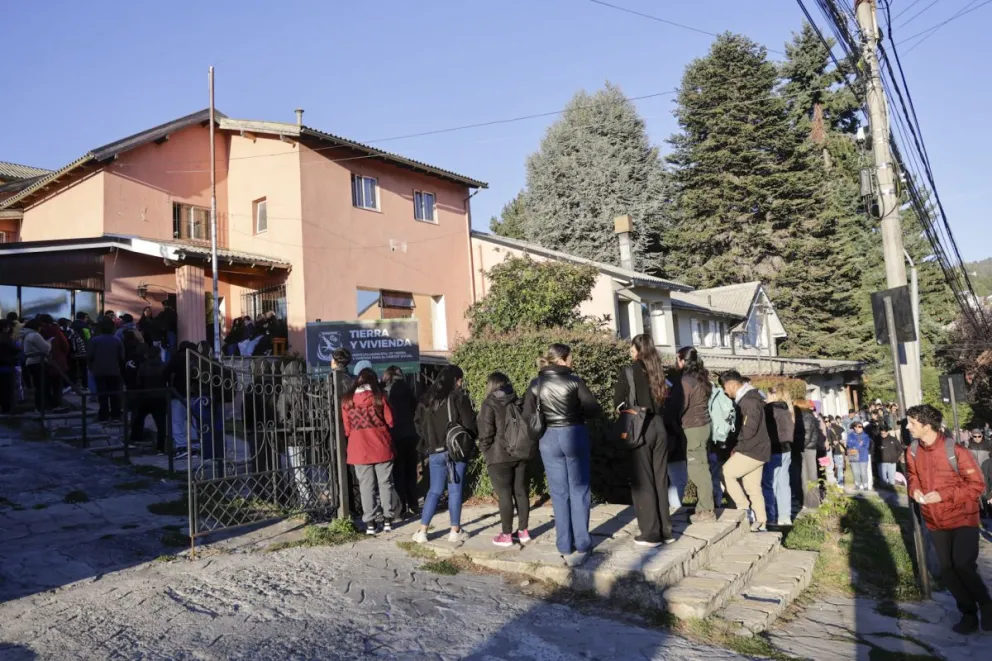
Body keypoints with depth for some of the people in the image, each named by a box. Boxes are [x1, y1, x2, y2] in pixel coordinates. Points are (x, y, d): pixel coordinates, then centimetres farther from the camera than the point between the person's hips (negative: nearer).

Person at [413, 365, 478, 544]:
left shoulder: (428, 399, 8)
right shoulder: (459, 397, -7)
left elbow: (419, 423, 10)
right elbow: (469, 424, -9)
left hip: (435, 451, 4)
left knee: (434, 491, 11)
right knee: (455, 490, 4)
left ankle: (422, 531, 8)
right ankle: (455, 531, 11)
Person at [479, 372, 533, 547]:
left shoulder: (489, 405, -6)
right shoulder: (519, 402, 10)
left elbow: (486, 433, -12)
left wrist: (485, 451, 2)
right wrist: (529, 448, 16)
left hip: (500, 456, -5)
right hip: (521, 454, 5)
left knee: (504, 495, 0)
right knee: (521, 492, 11)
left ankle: (507, 535, 6)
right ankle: (523, 531, 18)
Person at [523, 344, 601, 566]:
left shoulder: (536, 385, 1)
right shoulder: (574, 380, -7)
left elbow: (527, 417, 0)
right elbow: (593, 409, -6)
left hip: (549, 439, 2)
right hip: (574, 435, -2)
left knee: (559, 494, 9)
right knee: (578, 491, 8)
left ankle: (565, 548, 12)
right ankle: (581, 545, 11)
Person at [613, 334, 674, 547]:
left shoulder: (629, 371, -7)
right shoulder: (658, 370, 8)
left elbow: (618, 402, -4)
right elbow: (664, 399, 9)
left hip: (640, 429, -5)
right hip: (659, 427, 5)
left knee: (642, 481, 2)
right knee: (661, 479, 12)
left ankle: (651, 534, 6)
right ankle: (665, 531, 18)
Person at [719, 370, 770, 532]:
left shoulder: (750, 400, -18)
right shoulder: (746, 398, 15)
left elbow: (749, 429, -23)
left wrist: (737, 447, -12)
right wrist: (739, 447, 10)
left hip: (752, 450, -10)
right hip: (754, 449, 10)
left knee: (726, 473, -7)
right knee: (753, 488, 11)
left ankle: (744, 510, -1)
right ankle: (761, 524, 16)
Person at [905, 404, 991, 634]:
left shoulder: (955, 451, -20)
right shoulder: (912, 451, -4)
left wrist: (943, 495, -23)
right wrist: (915, 489, -9)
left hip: (962, 519, -5)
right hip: (935, 522, 5)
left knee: (963, 565, -14)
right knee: (947, 571, 9)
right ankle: (969, 613, 29)